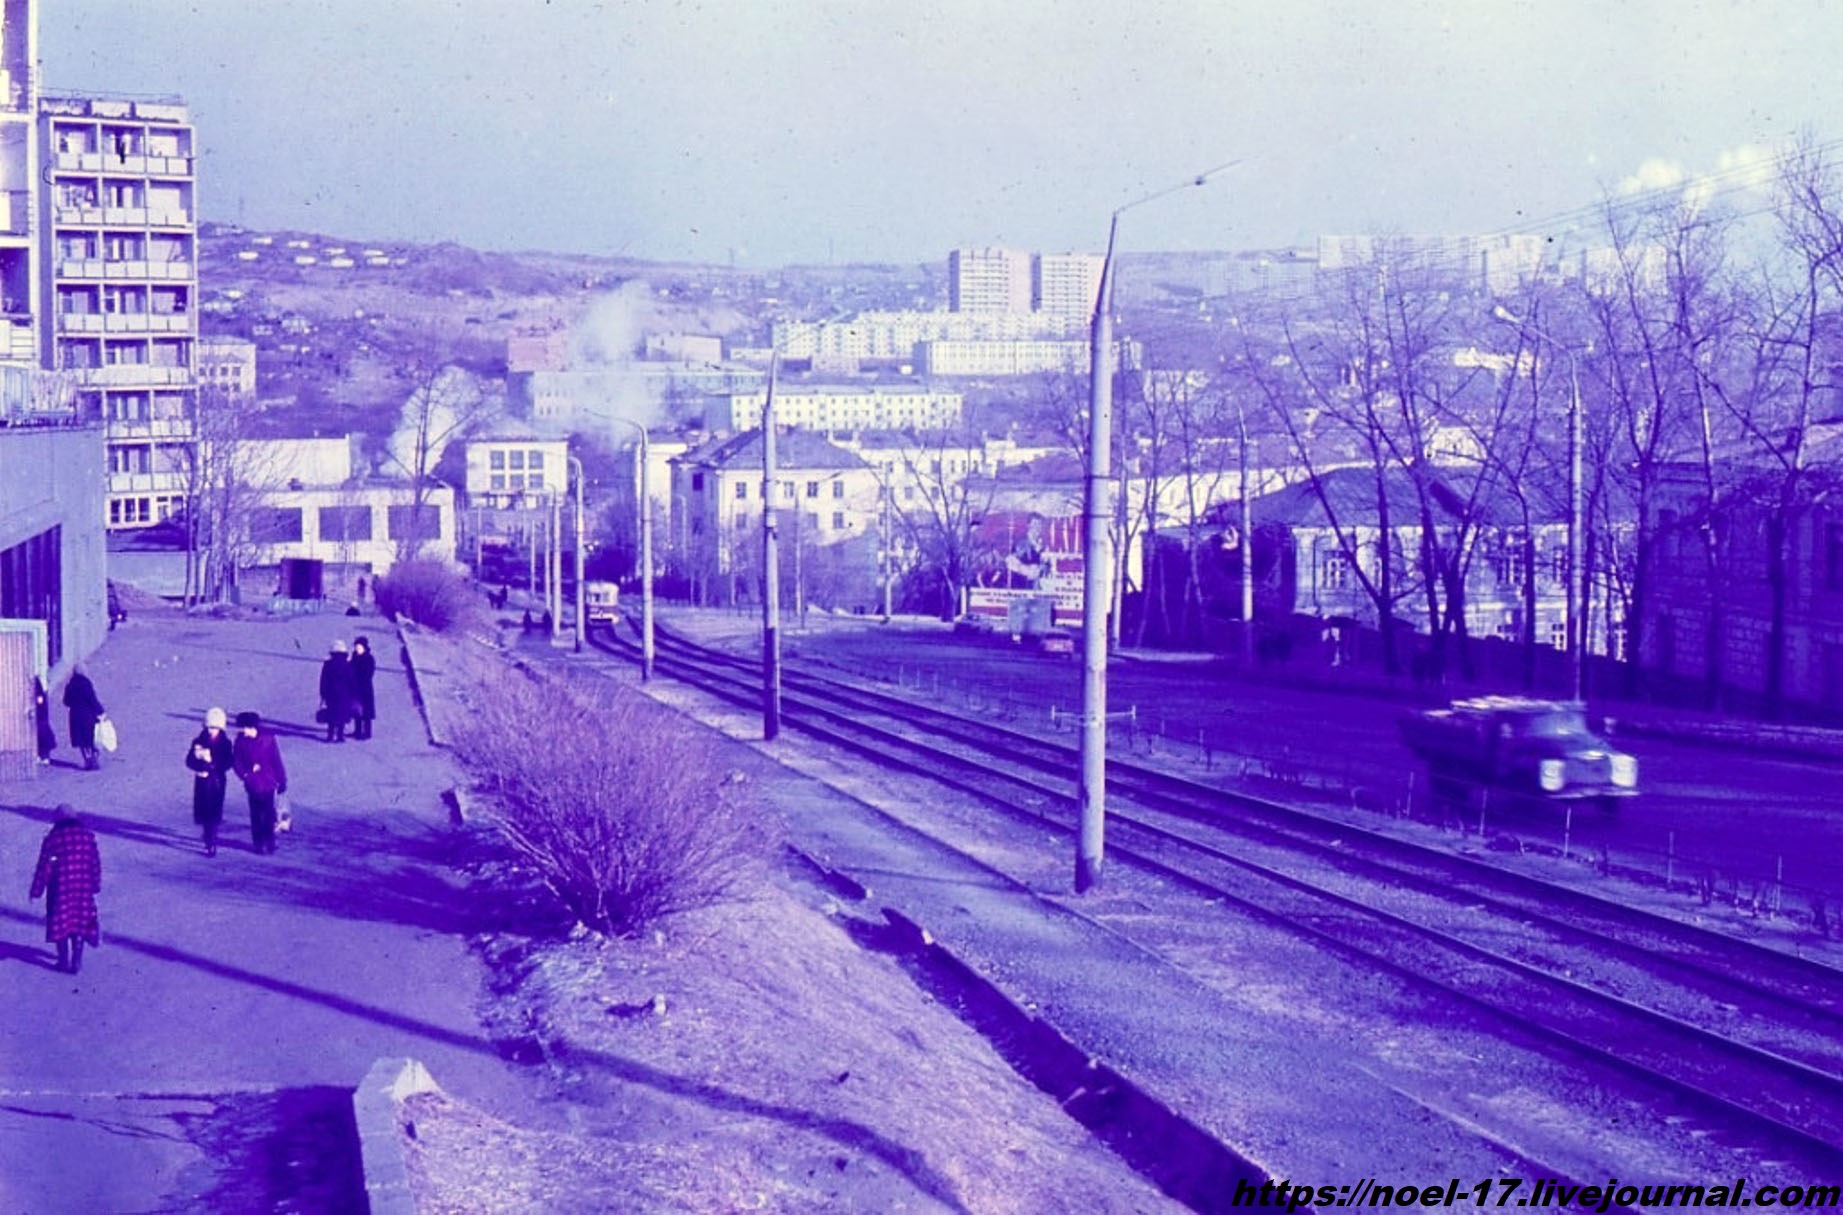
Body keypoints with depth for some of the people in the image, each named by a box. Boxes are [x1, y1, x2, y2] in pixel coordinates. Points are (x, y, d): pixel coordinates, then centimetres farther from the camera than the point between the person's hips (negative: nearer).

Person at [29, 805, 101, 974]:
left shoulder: (53, 838, -8)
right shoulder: (88, 836, 0)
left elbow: (44, 867, -6)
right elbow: (95, 863, 3)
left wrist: (37, 890, 1)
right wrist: (95, 885, 13)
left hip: (60, 887, -2)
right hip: (83, 889, 2)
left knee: (61, 922, 11)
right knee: (79, 922, 12)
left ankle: (64, 961, 16)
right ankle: (77, 962, 11)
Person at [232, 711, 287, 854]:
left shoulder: (268, 738, -10)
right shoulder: (241, 740, -5)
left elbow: (277, 761, -5)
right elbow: (236, 761, 0)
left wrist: (282, 781, -2)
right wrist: (245, 774, -17)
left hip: (268, 784, -2)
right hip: (252, 784, 2)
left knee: (269, 815, 1)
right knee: (256, 815, 7)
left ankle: (269, 843, 11)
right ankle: (259, 843, 15)